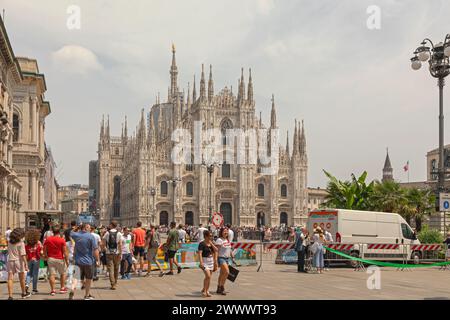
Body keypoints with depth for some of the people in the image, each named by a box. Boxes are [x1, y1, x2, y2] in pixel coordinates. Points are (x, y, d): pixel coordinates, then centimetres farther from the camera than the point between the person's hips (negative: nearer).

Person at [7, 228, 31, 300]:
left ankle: (10, 296, -9)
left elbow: (9, 252, 9)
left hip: (10, 261, 3)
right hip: (19, 261, -3)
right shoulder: (21, 243, -9)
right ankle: (24, 293, 30)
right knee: (22, 278, 14)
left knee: (10, 279, 0)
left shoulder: (9, 242, 5)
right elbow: (23, 255, -13)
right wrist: (26, 264, -12)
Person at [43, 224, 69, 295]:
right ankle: (62, 288, 21)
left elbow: (44, 249, 4)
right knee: (63, 273, 16)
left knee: (52, 274, 3)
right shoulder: (62, 240, -10)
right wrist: (67, 260, -2)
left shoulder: (47, 239, -1)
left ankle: (52, 290, 1)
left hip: (50, 258, 2)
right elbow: (65, 251, -9)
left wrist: (46, 257, 17)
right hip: (60, 259, -2)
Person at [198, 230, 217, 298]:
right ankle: (204, 290, -2)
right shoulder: (202, 244, -10)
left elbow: (216, 250, 2)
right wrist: (201, 262, -25)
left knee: (209, 277, 8)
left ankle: (207, 291, 17)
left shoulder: (211, 243, 10)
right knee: (208, 276, -16)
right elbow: (200, 253, -17)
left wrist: (211, 243, -4)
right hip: (204, 260, -6)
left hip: (211, 261, 7)